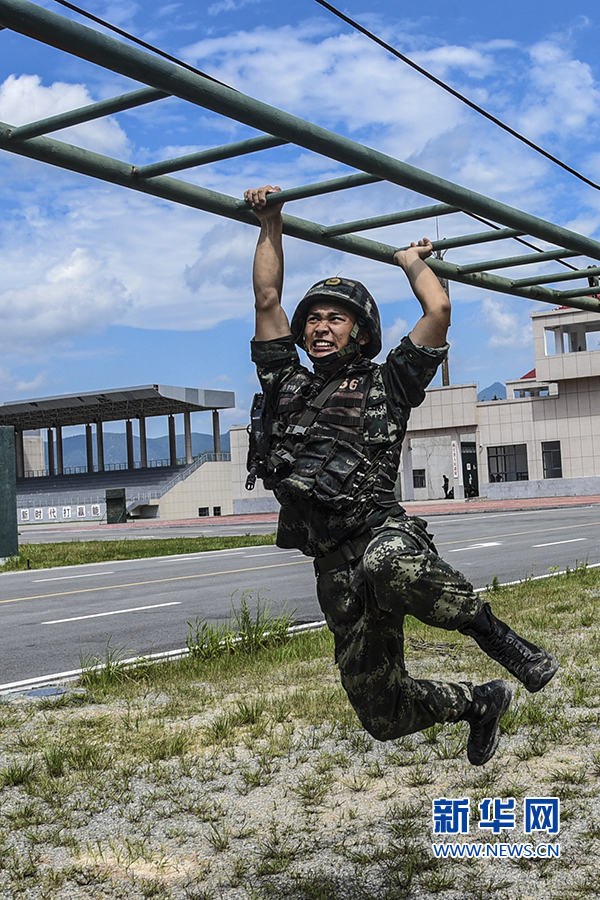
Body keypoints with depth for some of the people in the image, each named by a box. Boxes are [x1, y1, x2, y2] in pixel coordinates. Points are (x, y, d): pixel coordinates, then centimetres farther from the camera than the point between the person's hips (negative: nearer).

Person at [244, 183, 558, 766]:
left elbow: (438, 310, 5)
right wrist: (271, 225, 20)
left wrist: (411, 259, 22)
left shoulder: (385, 384, 11)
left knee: (388, 567, -45)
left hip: (383, 534, -4)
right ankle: (480, 702, 33)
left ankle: (488, 628, -18)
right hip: (336, 571, 5)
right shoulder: (286, 386, 22)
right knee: (384, 716, 4)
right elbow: (267, 300, 19)